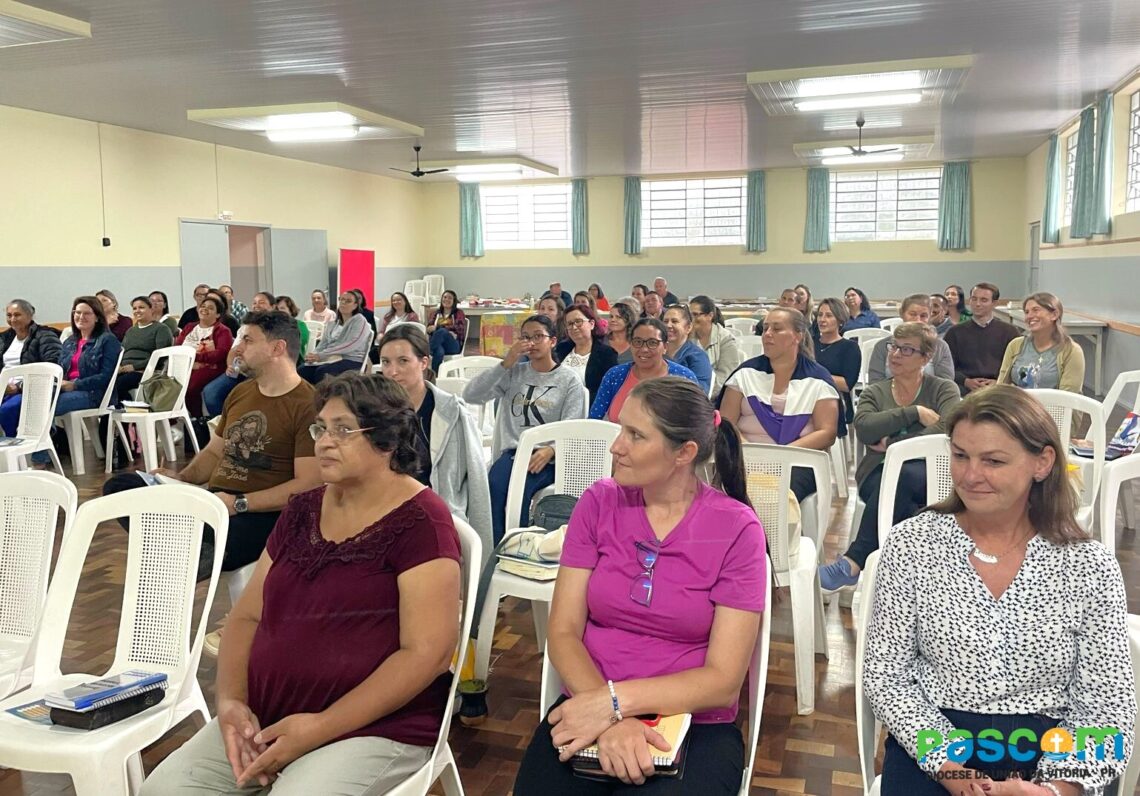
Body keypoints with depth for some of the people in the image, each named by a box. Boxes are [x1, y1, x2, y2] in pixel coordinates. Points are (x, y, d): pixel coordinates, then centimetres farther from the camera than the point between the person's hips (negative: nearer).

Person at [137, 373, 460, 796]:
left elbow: (426, 653, -17)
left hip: (374, 728, -5)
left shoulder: (419, 522, -11)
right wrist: (231, 701, -5)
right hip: (267, 721, 6)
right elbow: (247, 616, 12)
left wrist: (321, 728, -19)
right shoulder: (303, 510, 10)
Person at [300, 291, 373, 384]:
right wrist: (314, 355, -11)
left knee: (321, 371, -33)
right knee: (302, 370, -21)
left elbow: (348, 346, -13)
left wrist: (321, 355, -19)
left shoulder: (359, 320, 0)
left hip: (352, 360, -6)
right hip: (331, 359, 6)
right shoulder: (331, 324, 20)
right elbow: (323, 344, 13)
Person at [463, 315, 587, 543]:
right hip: (512, 451, 2)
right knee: (493, 487, -31)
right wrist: (506, 364, -3)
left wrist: (550, 450, -23)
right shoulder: (513, 374, 17)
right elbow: (470, 395, 4)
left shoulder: (569, 381, 9)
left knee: (518, 489, -34)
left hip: (547, 458, -2)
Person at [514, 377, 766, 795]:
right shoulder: (599, 502, -1)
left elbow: (723, 680, -9)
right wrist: (612, 720, -20)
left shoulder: (737, 529, -8)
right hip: (590, 708, 2)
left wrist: (615, 700, -20)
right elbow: (563, 632, -4)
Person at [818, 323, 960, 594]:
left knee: (901, 477, -38)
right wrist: (916, 413, -7)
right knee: (903, 503, -36)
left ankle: (852, 563, -38)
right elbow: (864, 428, -3)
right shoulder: (875, 392, 19)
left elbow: (949, 429, -9)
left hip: (928, 472, -2)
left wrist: (893, 444, -10)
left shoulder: (944, 389, 13)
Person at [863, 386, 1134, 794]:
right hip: (930, 754, 0)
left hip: (1045, 756, 1)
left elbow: (1107, 708, -2)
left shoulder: (1090, 567, -3)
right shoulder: (911, 543, -4)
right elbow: (885, 675, -3)